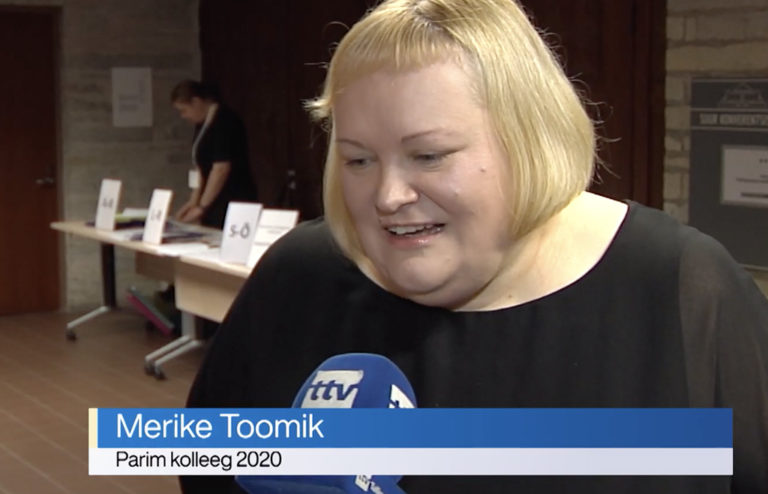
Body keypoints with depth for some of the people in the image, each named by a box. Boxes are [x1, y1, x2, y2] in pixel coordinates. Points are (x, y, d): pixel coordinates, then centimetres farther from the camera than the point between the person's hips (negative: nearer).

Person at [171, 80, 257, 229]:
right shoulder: (203, 125, 15)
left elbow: (221, 168, -19)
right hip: (215, 203, 9)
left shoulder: (224, 122, -14)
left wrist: (202, 206, -16)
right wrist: (194, 201, 10)